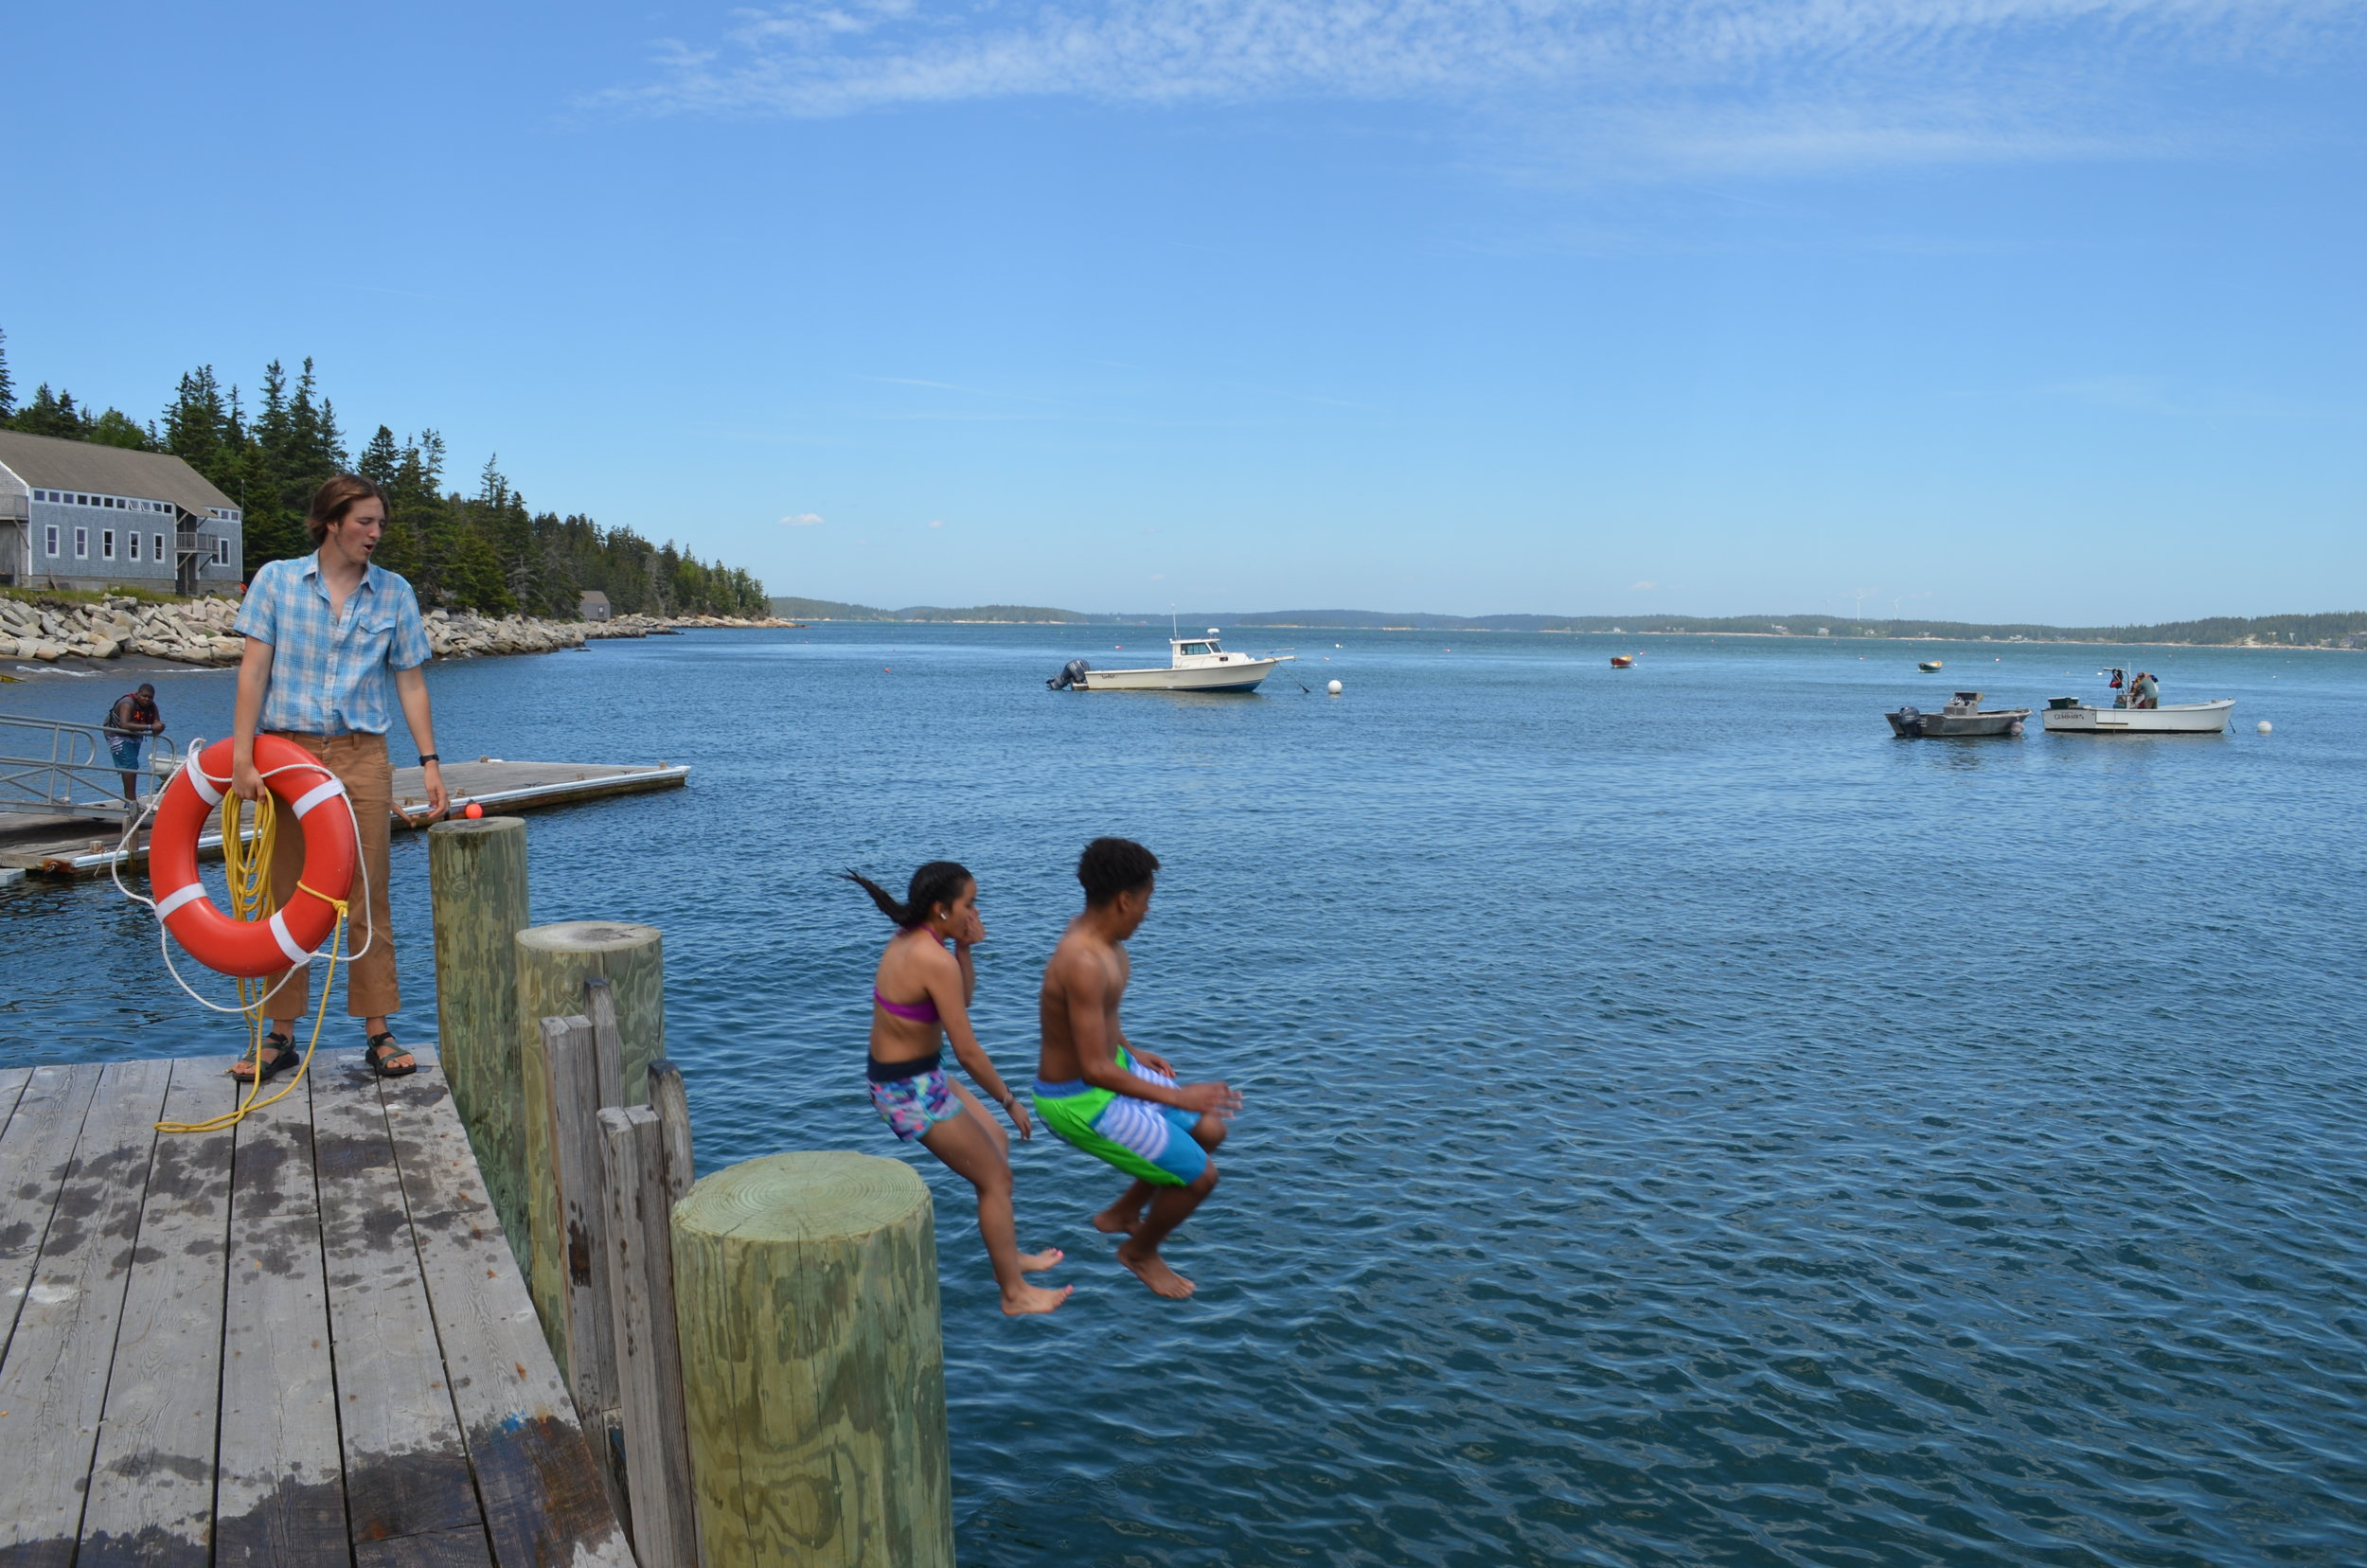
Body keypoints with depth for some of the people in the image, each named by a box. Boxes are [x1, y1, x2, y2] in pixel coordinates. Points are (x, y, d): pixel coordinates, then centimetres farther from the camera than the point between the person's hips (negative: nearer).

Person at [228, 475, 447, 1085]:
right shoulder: (277, 580, 2)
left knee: (368, 897, 2)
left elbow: (410, 682, 6)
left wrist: (430, 762, -1)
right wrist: (242, 756, -10)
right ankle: (280, 1035, 15)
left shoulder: (395, 594, 5)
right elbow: (253, 669, -2)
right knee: (287, 897, 5)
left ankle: (378, 1032, 9)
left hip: (362, 758, 0)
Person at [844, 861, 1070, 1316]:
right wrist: (1010, 1101, -11)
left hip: (894, 1076, 9)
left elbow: (961, 999, 13)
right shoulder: (936, 960, -26)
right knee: (995, 1177, 5)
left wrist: (965, 947, -2)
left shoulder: (906, 940, 2)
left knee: (996, 1141, 23)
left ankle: (1009, 1257, 37)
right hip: (914, 1091, -9)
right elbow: (967, 1052, -23)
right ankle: (1015, 1294, 17)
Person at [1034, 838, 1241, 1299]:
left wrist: (1131, 1051, 17)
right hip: (1078, 1100, -10)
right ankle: (1140, 1252, 23)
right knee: (1200, 1176, -5)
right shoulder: (1084, 963, -34)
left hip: (1111, 1063, 10)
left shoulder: (1094, 931, -3)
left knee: (1209, 1132, 17)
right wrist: (1177, 1097, -29)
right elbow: (1095, 1070, -34)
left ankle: (1121, 1214, 34)